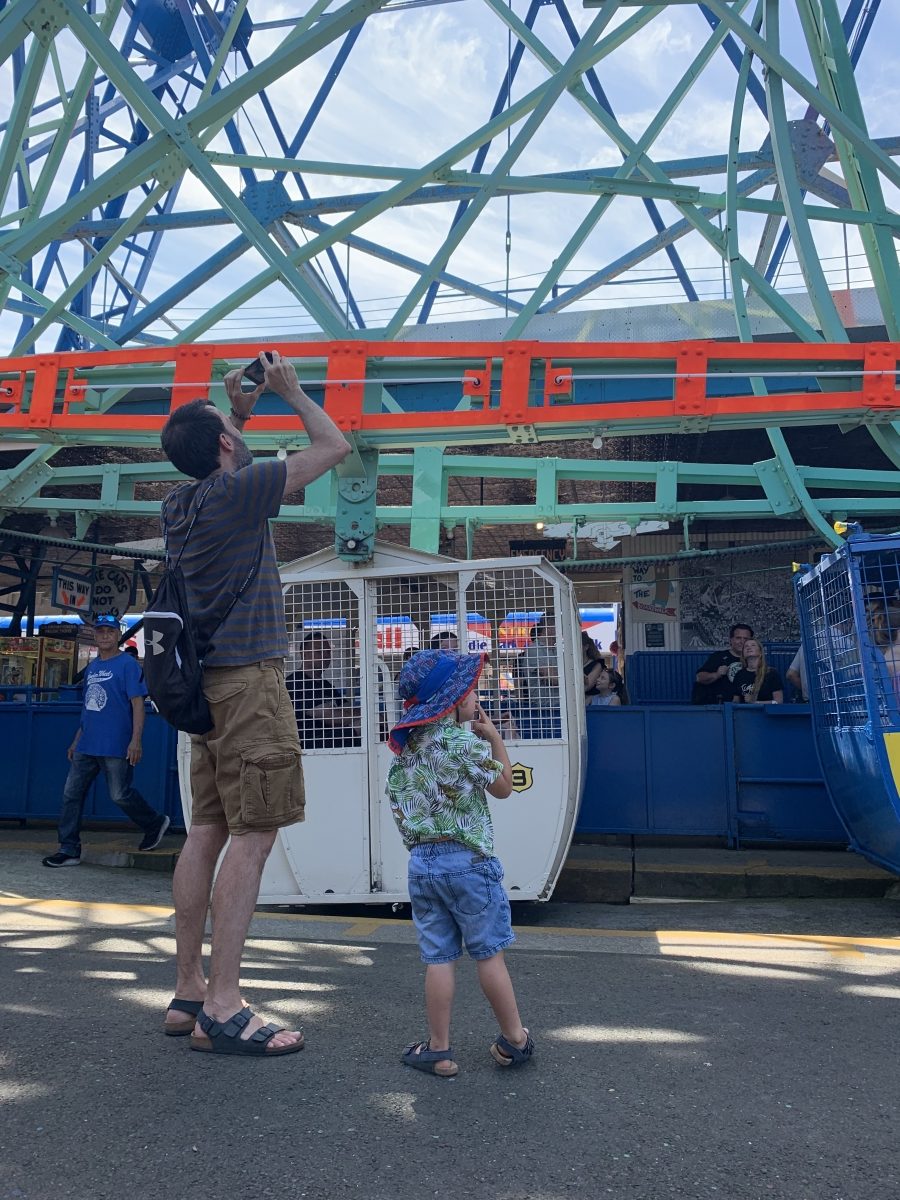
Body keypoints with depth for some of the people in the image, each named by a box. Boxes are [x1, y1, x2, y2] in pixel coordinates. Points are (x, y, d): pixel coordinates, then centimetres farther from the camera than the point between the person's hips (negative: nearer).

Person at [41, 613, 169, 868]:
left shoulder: (128, 664, -6)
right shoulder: (91, 667, 17)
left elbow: (137, 703, -12)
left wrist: (136, 740, -20)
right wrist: (77, 741, 21)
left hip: (116, 747, -7)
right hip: (86, 747, 7)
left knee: (120, 795, -2)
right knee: (71, 793, 4)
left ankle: (155, 823, 22)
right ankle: (69, 850, 10)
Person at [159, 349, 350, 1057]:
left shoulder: (179, 505, 12)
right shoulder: (235, 491, -10)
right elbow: (336, 447, -2)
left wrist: (241, 411, 32)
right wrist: (291, 391, 12)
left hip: (210, 679, 9)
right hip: (250, 677, -9)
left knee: (209, 830, 8)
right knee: (255, 833, -9)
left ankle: (188, 994, 13)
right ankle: (223, 1008, -8)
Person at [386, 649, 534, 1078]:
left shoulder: (405, 746, 7)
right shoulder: (466, 741, -14)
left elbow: (398, 804, 12)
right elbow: (503, 787, -2)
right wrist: (494, 736, 3)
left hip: (421, 861, 5)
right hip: (467, 861, -5)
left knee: (438, 957, 10)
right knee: (489, 953, 8)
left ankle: (438, 1048, 16)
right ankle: (514, 1040, 22)